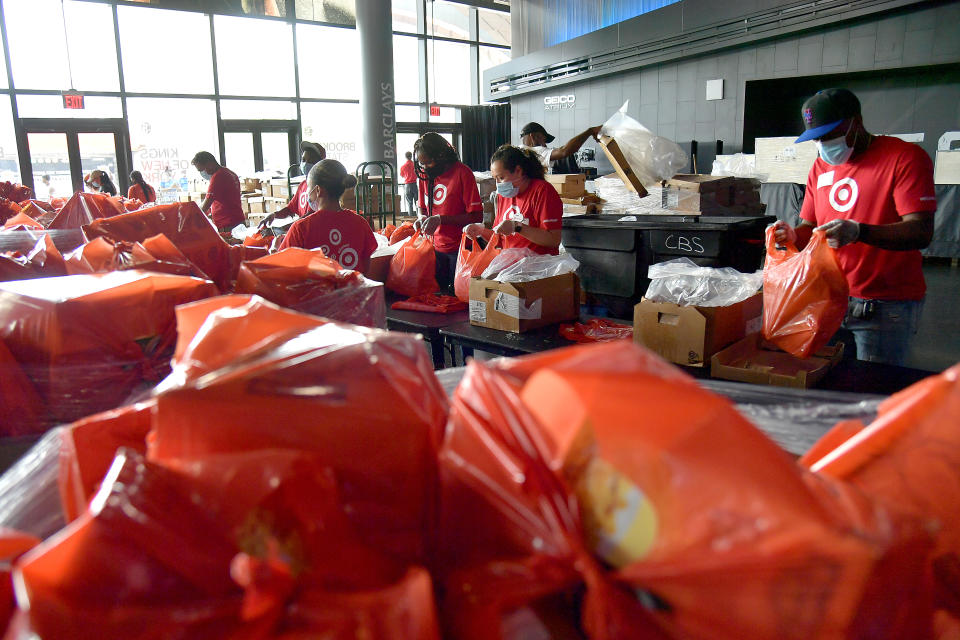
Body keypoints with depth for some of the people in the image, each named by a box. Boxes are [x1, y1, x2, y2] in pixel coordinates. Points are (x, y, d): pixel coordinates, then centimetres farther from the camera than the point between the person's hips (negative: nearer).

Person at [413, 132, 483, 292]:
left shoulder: (462, 173, -13)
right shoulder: (424, 174, 6)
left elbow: (476, 216, -15)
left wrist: (441, 219, -23)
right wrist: (422, 218, -7)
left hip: (459, 248, -5)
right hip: (436, 247, 5)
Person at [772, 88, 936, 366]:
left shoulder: (905, 157, -8)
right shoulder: (821, 167, 12)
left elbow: (921, 232, -18)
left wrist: (858, 232, -33)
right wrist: (793, 236, -8)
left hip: (887, 305, -5)